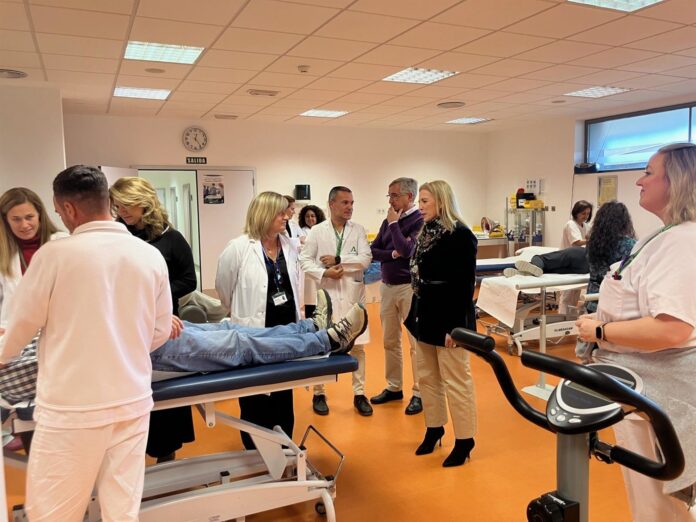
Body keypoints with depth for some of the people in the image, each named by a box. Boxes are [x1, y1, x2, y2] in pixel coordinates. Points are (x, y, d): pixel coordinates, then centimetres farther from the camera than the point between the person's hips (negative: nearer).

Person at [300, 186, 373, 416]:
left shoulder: (358, 230, 4)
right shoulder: (317, 231, 2)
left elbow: (366, 259, -7)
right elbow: (305, 260, -1)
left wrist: (338, 260, -11)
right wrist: (324, 273, -15)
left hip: (353, 295, 1)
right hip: (325, 295, -1)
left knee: (357, 345, 6)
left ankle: (359, 394, 18)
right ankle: (319, 393, 20)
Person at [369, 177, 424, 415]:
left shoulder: (420, 220, -9)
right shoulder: (388, 221, 10)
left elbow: (407, 250, -21)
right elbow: (372, 251, 5)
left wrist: (394, 223, -11)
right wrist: (392, 254, -12)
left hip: (409, 287, -7)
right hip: (387, 286, 7)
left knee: (416, 343, -1)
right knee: (390, 341, 14)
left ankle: (419, 393, 9)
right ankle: (394, 387, 26)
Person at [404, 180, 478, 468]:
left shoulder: (460, 235, -14)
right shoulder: (425, 233, 10)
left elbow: (464, 285, -17)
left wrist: (455, 325, -20)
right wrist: (414, 314, 13)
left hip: (448, 318, -8)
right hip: (425, 316, 8)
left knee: (456, 382, 2)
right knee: (427, 378, 16)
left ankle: (464, 440, 16)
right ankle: (434, 428, 32)